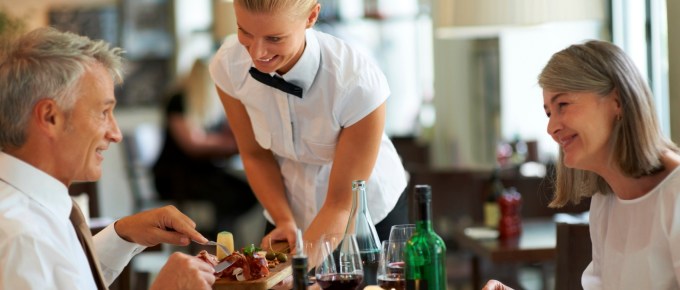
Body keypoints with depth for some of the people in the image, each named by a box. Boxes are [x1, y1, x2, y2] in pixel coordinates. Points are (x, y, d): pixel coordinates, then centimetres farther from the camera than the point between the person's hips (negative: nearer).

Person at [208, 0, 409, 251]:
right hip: (289, 213, 3)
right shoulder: (228, 65, -21)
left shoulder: (358, 85, -33)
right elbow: (255, 155, -5)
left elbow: (341, 204, -24)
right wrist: (285, 221, -16)